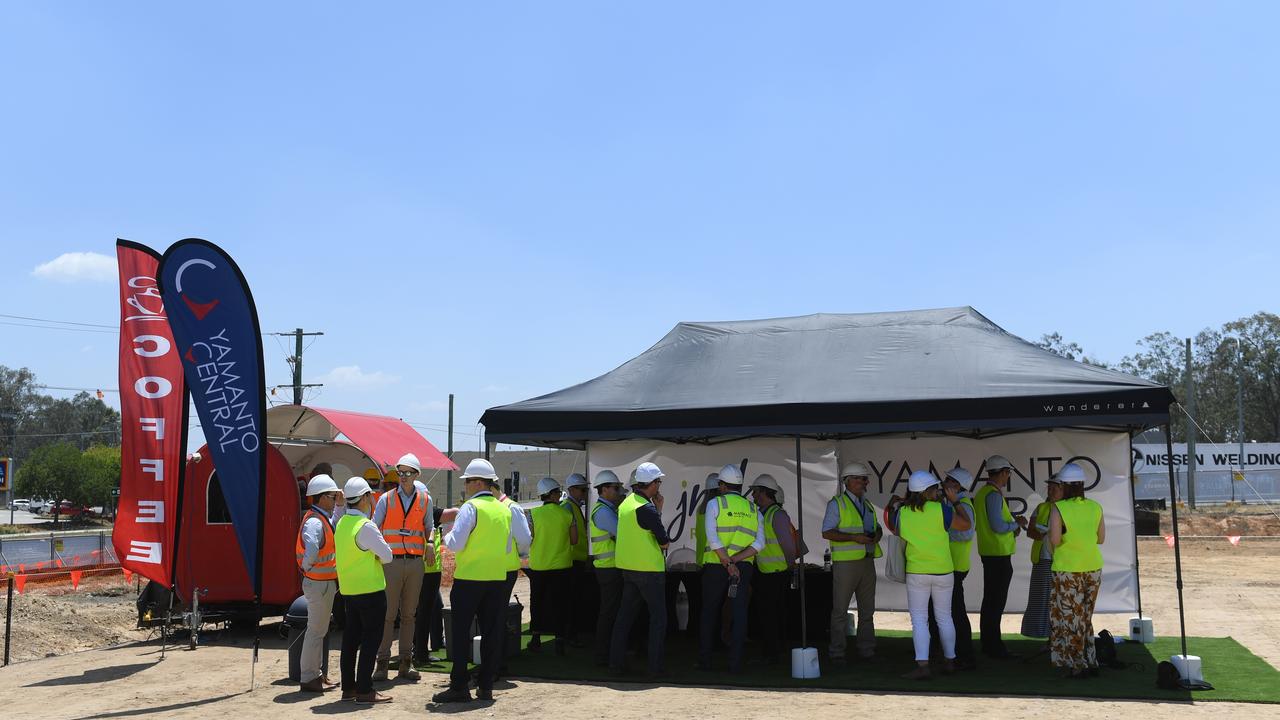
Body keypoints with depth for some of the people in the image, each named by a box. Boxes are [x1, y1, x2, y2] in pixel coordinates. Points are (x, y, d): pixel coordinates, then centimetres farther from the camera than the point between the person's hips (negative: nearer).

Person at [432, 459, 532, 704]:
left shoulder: (470, 508, -10)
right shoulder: (505, 509, 7)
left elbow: (455, 544, -14)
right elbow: (522, 544, 7)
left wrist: (447, 536, 7)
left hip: (469, 578, -5)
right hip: (497, 578, 5)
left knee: (460, 632, 3)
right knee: (492, 632, 9)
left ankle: (459, 686, 3)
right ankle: (486, 685, 12)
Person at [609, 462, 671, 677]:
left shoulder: (626, 504, 9)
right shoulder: (646, 508, -18)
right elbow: (664, 542, -15)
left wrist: (658, 509, 9)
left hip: (628, 567, 8)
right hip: (649, 569, -8)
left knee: (625, 614, 13)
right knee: (658, 617, 3)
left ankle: (616, 662, 14)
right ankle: (655, 666, 4)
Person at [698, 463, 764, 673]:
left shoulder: (715, 504, 0)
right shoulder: (753, 509, 11)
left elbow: (713, 538, -13)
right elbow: (759, 543, -2)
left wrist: (728, 563, -12)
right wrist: (736, 560, -10)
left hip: (715, 566, -2)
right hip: (744, 567, 2)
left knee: (709, 613, 10)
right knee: (739, 614, 2)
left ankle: (704, 660, 16)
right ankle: (735, 662, -2)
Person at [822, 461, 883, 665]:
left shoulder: (868, 504, 17)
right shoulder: (836, 504, -3)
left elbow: (877, 527, 27)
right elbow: (827, 532, -9)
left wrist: (877, 535, 3)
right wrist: (853, 537, -19)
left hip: (867, 561, 7)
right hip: (845, 562, -6)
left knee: (867, 609, 11)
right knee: (840, 610, -4)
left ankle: (866, 650, 20)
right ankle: (836, 653, 2)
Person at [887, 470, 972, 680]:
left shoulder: (901, 513, -6)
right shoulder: (941, 510, -12)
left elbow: (895, 530, 15)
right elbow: (965, 525, 0)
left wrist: (894, 507, 25)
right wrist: (955, 501, 10)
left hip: (916, 573, -1)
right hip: (944, 572, 1)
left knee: (919, 620, 3)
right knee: (944, 617, 16)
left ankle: (923, 666, -7)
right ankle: (949, 661, 27)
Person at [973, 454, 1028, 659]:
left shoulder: (981, 492, 12)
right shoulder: (994, 495, -18)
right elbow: (998, 526, -22)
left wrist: (1011, 527, 13)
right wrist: (1017, 524, -6)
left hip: (988, 553, 10)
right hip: (999, 554, -10)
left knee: (989, 600, 15)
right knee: (996, 602, -5)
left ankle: (988, 644, 22)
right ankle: (994, 647, 0)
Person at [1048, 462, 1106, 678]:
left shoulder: (1058, 509, -14)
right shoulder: (1095, 507, 1)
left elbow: (1054, 541, -17)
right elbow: (1101, 539, 9)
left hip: (1067, 569, -5)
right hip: (1093, 568, 5)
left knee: (1069, 618, 5)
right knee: (1086, 617, 18)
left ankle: (1078, 666, 7)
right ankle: (1090, 663, 21)